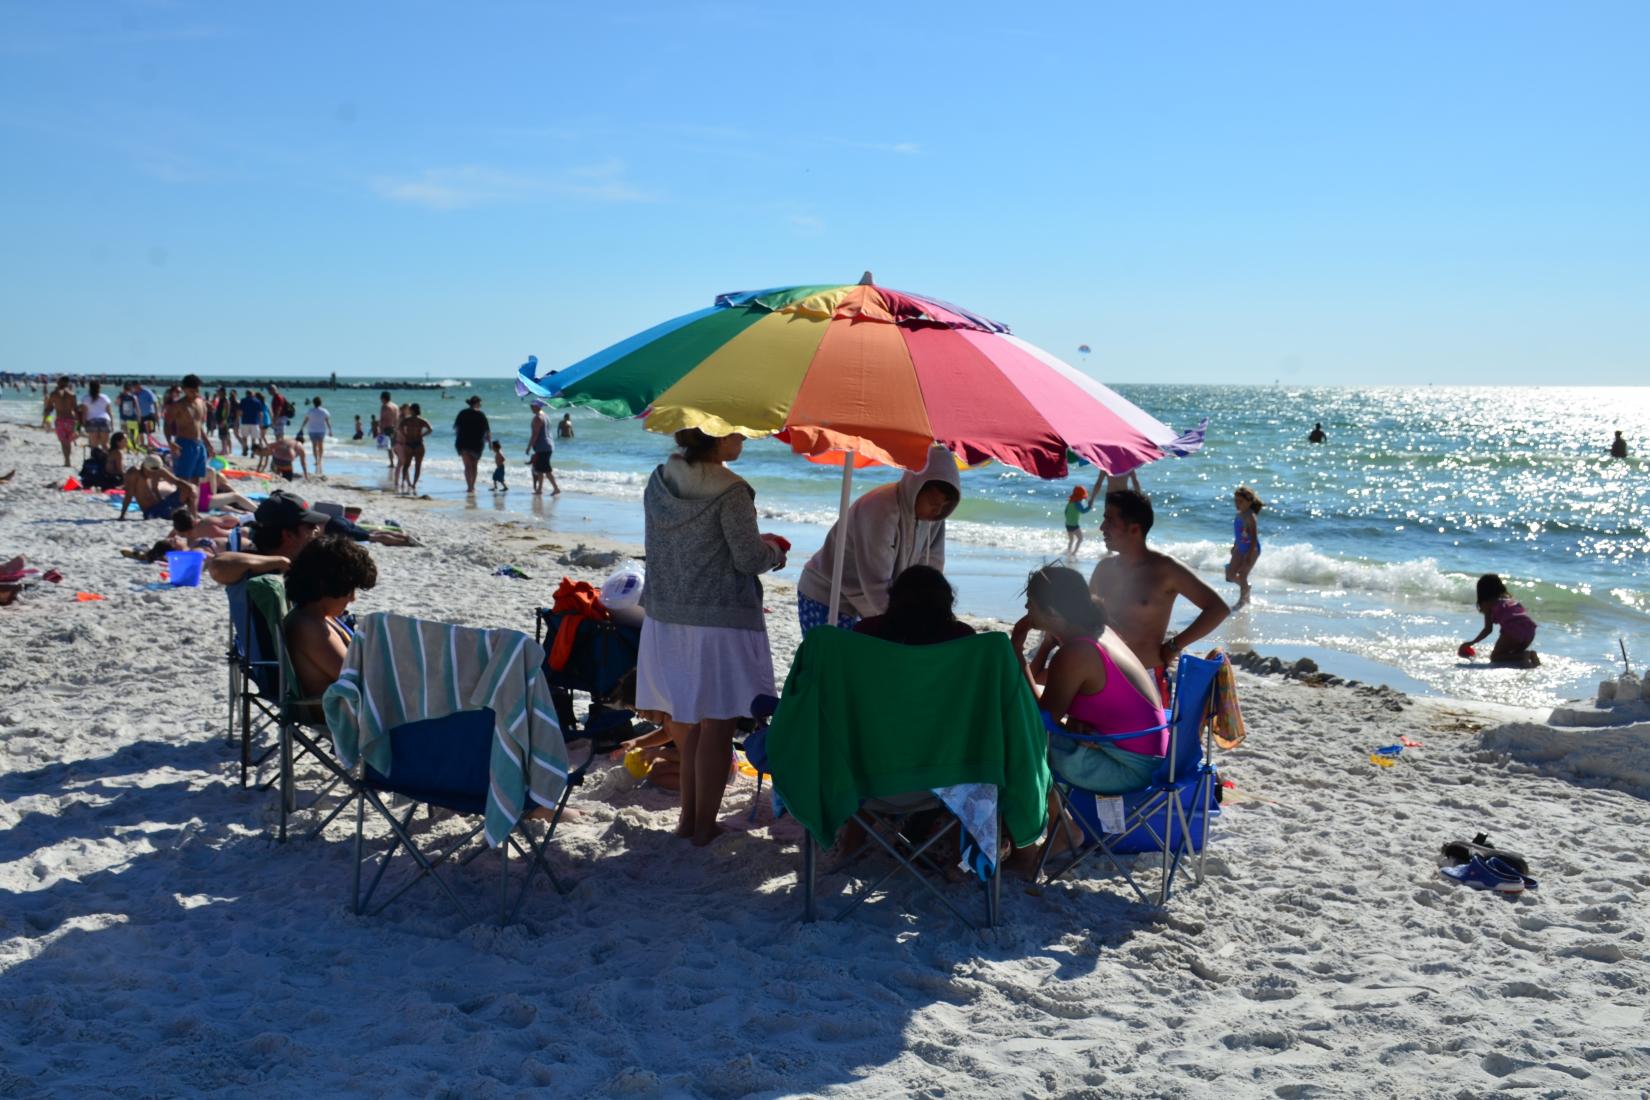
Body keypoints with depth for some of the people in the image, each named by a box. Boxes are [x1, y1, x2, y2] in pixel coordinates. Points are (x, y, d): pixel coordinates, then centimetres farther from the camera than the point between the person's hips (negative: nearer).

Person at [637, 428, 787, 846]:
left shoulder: (658, 483, 5)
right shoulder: (731, 492, -15)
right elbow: (748, 560, -13)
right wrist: (772, 550, 10)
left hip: (667, 618, 6)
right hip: (721, 620, -6)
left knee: (685, 721, 16)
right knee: (716, 725, 3)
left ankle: (690, 815, 21)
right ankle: (704, 825, 9)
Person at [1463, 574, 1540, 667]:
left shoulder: (1487, 603, 11)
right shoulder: (1508, 597, 28)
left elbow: (1488, 629, 5)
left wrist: (1472, 642, 18)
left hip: (1512, 629, -6)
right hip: (1529, 629, 6)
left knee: (1495, 657, 7)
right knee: (1515, 654, 29)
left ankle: (1524, 656, -15)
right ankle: (1529, 654, -2)